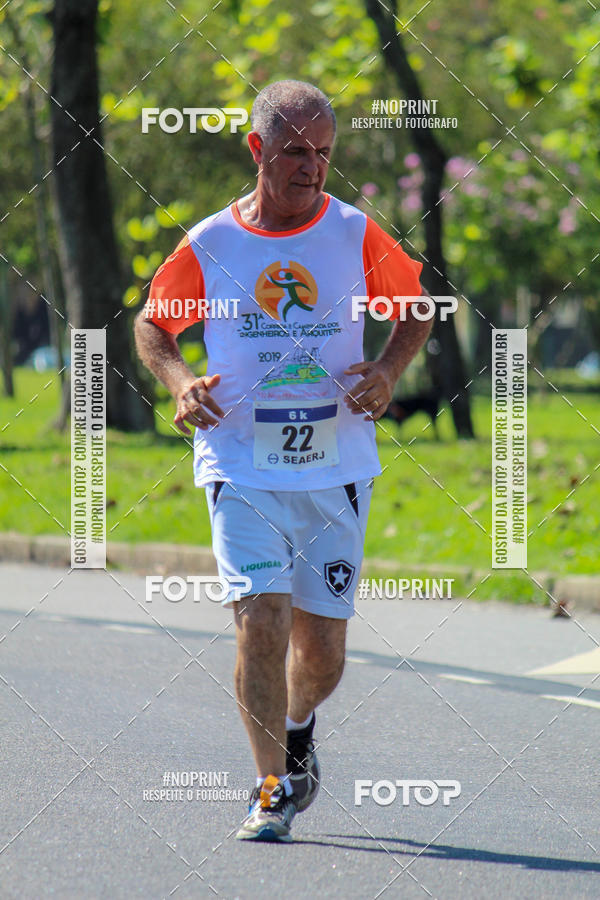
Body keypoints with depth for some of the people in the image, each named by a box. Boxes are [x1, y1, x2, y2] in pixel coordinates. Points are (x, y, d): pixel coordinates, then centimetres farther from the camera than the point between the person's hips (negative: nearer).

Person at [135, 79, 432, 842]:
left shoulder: (355, 235, -1)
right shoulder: (209, 244, -2)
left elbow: (415, 305, 13)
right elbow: (152, 323, 12)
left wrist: (388, 370, -6)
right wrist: (179, 381, -8)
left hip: (336, 471, 1)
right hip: (242, 470, -1)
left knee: (321, 647, 5)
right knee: (261, 619, -16)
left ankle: (296, 736, 37)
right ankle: (273, 787, -5)